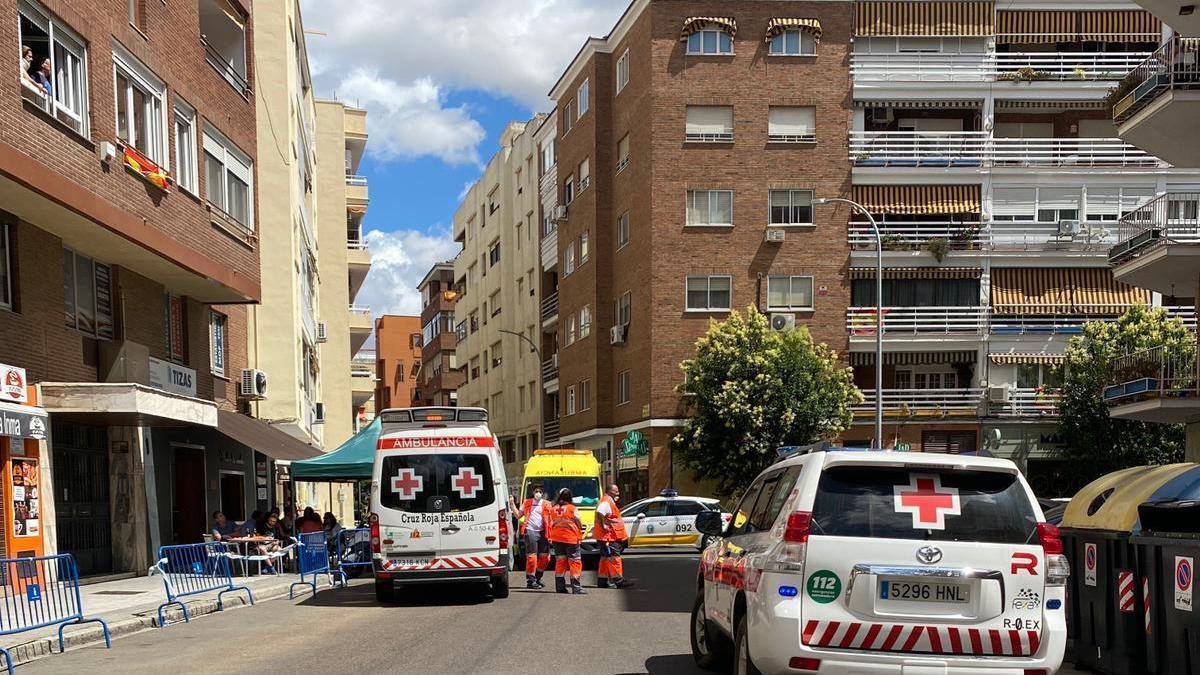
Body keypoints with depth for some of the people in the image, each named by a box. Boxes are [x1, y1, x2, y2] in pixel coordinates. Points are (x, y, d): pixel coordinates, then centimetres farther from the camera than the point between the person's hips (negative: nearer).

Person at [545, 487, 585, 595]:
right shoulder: (572, 508, -9)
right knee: (575, 562, -1)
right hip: (571, 538, -4)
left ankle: (560, 586, 11)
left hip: (556, 539, 5)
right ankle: (576, 587, -8)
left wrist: (550, 537, 17)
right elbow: (579, 523, -3)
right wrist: (580, 536, 13)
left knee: (560, 561, 11)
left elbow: (550, 523, 7)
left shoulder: (553, 508, 2)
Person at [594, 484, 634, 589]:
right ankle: (618, 580, -10)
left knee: (605, 558, 13)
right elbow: (599, 513, -33)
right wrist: (604, 525, -28)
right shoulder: (606, 502, -15)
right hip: (608, 536, -11)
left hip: (611, 536, 11)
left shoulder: (610, 502, 19)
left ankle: (602, 581, 18)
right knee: (614, 557, -10)